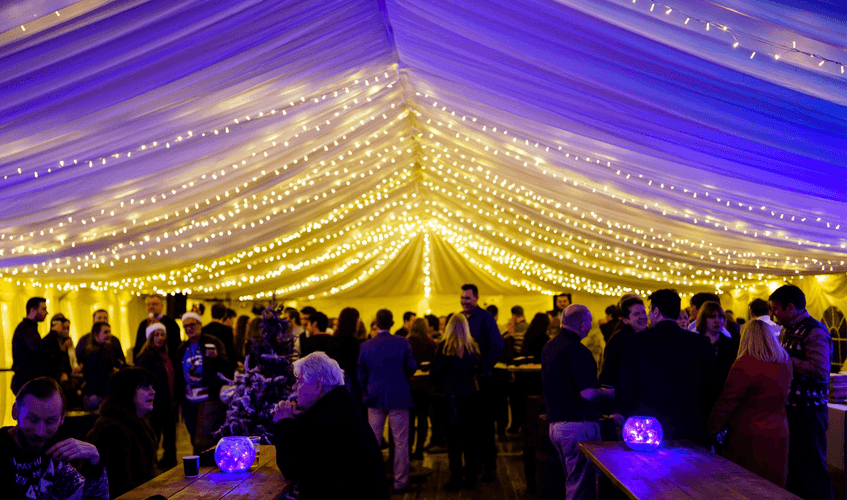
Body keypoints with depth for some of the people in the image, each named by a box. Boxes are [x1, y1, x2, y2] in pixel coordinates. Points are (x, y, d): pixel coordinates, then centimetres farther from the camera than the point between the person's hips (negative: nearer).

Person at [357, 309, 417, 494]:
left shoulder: (365, 346, -3)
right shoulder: (403, 343, -10)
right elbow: (411, 368, -6)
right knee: (400, 442, 6)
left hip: (374, 398, 3)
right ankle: (400, 481, 10)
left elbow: (361, 374, 3)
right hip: (398, 397, -2)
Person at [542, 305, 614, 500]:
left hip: (555, 424, 9)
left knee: (572, 482, 19)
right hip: (579, 425, -9)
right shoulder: (577, 350, -17)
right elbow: (588, 393, -23)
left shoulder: (549, 347, 13)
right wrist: (611, 393, -4)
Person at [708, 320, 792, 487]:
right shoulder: (785, 362, 2)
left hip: (750, 437, -6)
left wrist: (710, 432, -8)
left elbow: (726, 403, -16)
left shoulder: (744, 364, -18)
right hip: (778, 435, 6)